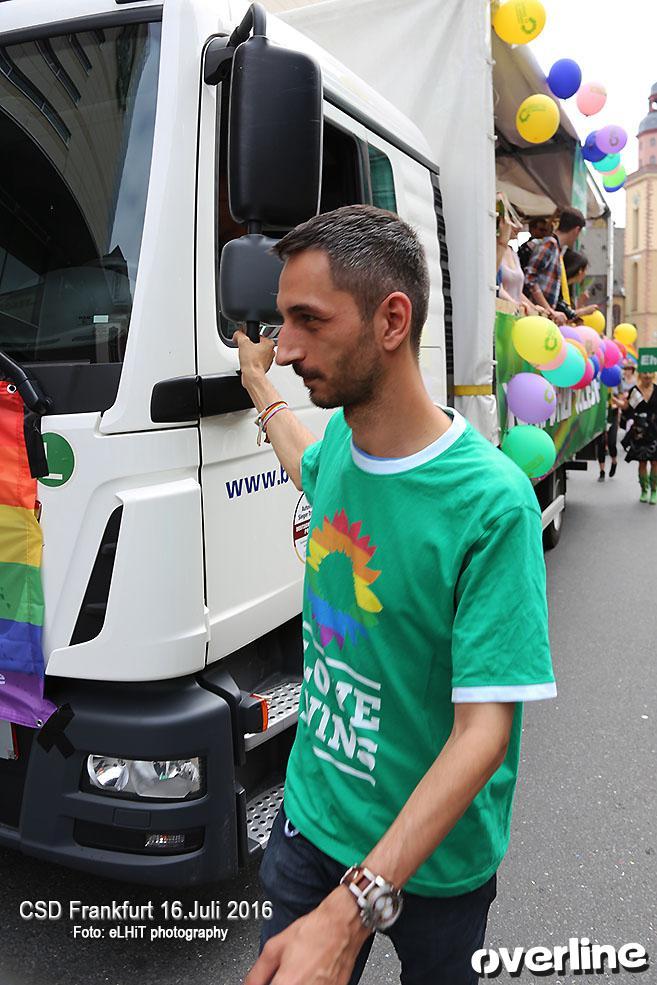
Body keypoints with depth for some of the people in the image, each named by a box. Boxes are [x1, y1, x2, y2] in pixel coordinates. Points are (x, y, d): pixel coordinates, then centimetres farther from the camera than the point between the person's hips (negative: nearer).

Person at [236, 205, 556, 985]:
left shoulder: (491, 502, -27)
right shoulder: (339, 442, -6)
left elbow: (483, 734, -27)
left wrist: (355, 905, -34)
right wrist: (258, 385, 30)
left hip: (435, 861, -4)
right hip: (310, 815, 5)